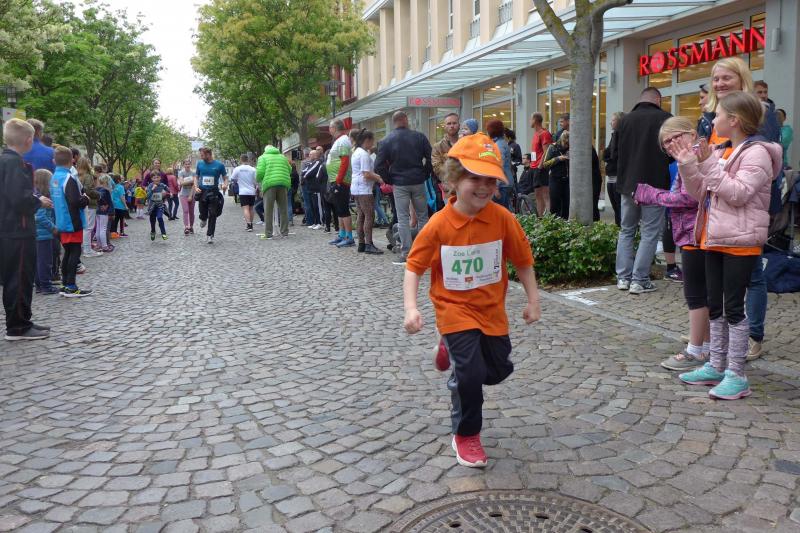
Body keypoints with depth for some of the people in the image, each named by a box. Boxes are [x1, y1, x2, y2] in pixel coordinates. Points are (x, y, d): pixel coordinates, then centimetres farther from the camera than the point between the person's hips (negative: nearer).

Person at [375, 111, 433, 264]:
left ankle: (406, 253, -1)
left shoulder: (386, 141, -2)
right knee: (422, 216, 11)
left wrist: (390, 181, 6)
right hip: (418, 182, 1)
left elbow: (379, 167, -5)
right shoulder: (419, 137, 0)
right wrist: (425, 175, 10)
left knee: (403, 218, 3)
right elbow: (430, 158, -1)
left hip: (399, 184, -1)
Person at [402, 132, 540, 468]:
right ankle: (466, 436, 14)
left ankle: (454, 351, 44)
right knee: (471, 374, -11)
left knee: (498, 370, 15)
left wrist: (533, 301, 0)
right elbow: (414, 267, -11)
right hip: (454, 308, -4)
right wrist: (411, 308, -22)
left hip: (492, 309, 4)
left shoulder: (502, 219, -12)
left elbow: (523, 260, -1)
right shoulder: (439, 225, -18)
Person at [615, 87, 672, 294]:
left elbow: (616, 152, 9)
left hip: (627, 185, 4)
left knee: (626, 231, 15)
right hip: (654, 185, -4)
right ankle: (639, 280, -1)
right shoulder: (665, 118, -7)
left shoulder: (626, 119, 4)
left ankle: (623, 277, 13)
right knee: (650, 233, 2)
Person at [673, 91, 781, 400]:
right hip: (715, 241, 8)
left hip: (740, 243, -8)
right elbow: (701, 193, 12)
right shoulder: (722, 153, 14)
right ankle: (716, 366, 24)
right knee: (715, 306, 13)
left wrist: (710, 165, -22)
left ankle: (736, 375, 6)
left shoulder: (755, 153, -12)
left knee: (733, 307, -3)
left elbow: (738, 194, -21)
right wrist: (689, 166, 0)